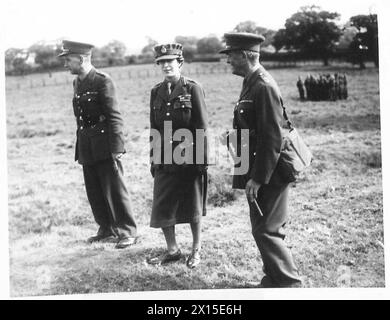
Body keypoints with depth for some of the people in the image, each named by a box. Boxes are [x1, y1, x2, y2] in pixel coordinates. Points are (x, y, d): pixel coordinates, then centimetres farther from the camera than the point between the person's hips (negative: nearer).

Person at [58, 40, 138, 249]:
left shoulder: (103, 81, -11)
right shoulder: (77, 83, 13)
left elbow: (114, 117, -14)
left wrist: (116, 148, -18)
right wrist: (79, 149, 15)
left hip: (105, 147, -8)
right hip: (87, 149, 8)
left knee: (115, 189, -1)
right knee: (94, 192, 12)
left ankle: (128, 232, 9)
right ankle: (107, 230, 24)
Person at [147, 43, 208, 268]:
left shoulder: (193, 89, -7)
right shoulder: (156, 92, 7)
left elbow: (202, 127, -9)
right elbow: (155, 129, 11)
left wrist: (202, 160, -11)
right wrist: (154, 159, 10)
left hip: (189, 157, -4)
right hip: (165, 159, 4)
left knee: (193, 207, 9)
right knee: (162, 206, 4)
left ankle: (196, 250, 25)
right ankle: (172, 250, 20)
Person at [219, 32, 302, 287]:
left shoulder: (264, 87, -19)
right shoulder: (251, 83, 12)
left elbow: (272, 139, -23)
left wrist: (258, 178, -21)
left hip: (267, 175, -10)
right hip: (257, 172, 10)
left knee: (266, 230, -2)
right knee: (265, 228, 18)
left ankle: (290, 283, 11)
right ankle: (275, 278, 32)